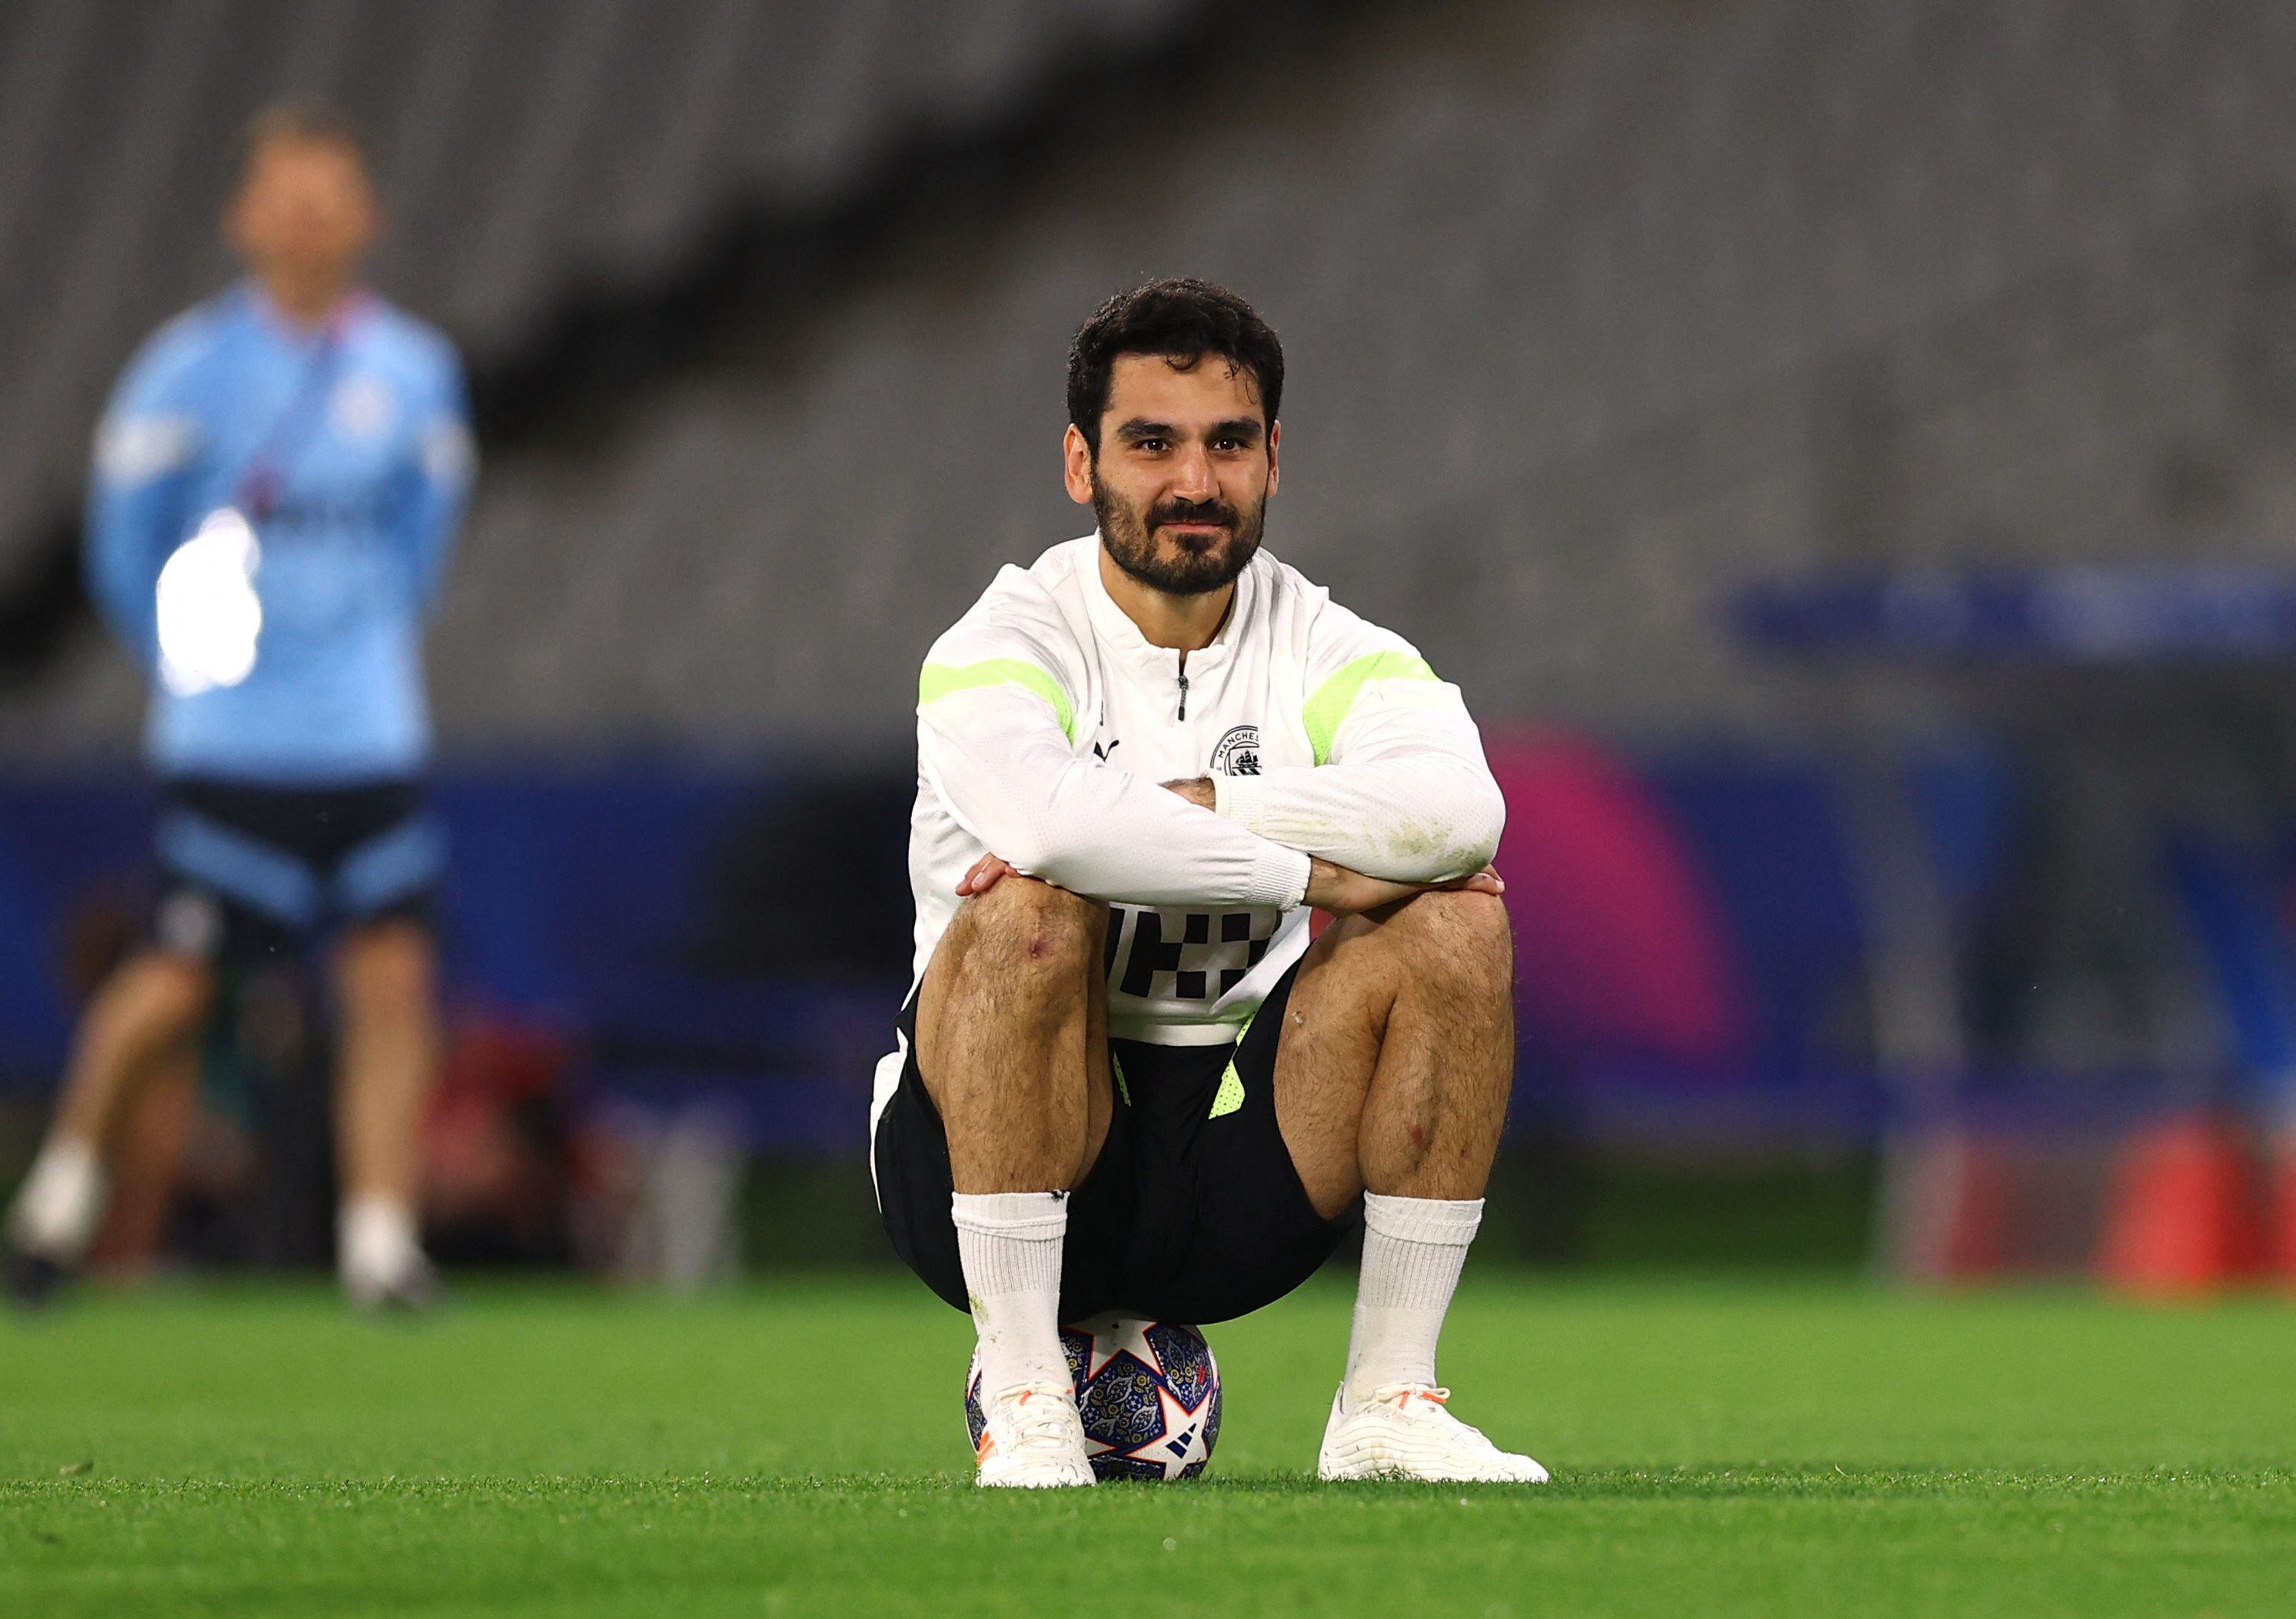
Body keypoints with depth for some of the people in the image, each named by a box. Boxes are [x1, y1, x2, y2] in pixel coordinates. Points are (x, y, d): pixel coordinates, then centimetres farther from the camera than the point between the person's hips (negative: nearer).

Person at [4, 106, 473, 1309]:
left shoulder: (414, 373, 6)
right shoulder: (190, 369, -4)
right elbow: (125, 545, 6)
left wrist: (367, 650, 14)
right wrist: (185, 659, 10)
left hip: (369, 739, 3)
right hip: (226, 746, -3)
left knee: (392, 977, -7)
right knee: (177, 985, -5)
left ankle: (381, 1240, -3)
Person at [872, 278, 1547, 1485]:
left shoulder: (1324, 649, 2)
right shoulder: (1010, 643, -8)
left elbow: (1457, 805, -22)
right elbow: (1047, 811, -34)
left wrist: (1185, 810, -26)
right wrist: (1317, 871, -26)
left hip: (1240, 1170, 3)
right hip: (1016, 1165, -3)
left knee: (1454, 924, -17)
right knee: (1034, 906, -32)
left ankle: (1387, 1405, -10)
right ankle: (1023, 1407, -25)